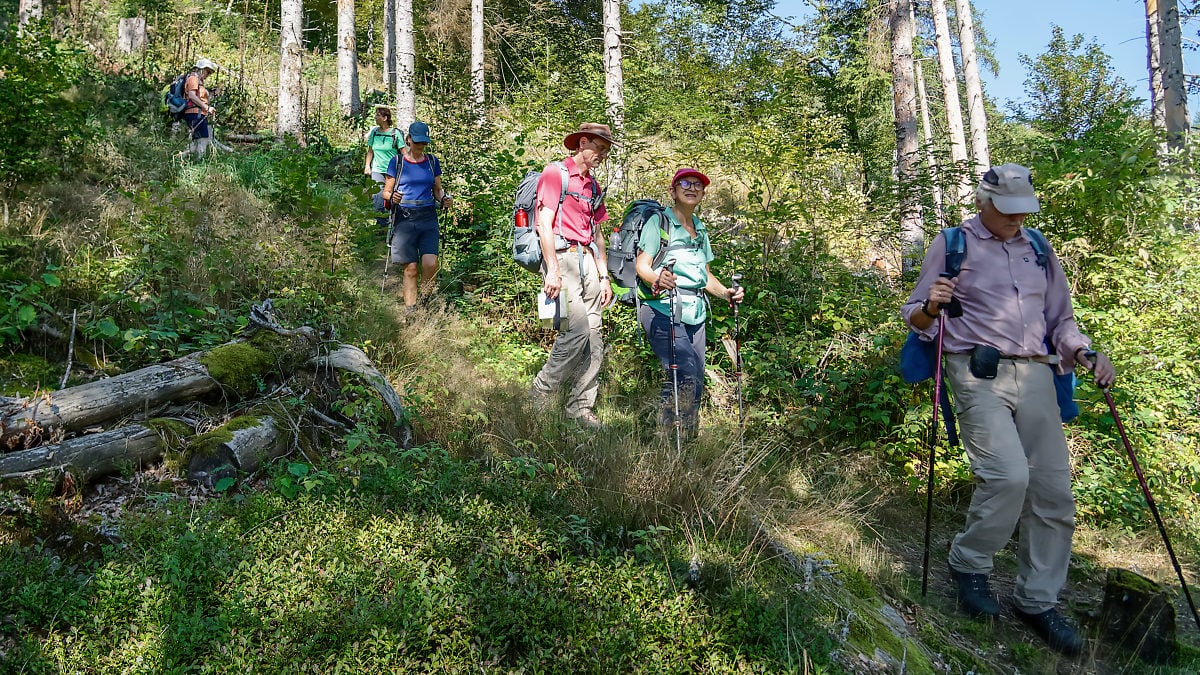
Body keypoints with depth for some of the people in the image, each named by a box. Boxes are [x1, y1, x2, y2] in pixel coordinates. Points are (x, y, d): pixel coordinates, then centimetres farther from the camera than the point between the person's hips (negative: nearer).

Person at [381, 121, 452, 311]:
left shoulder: (432, 162, 10)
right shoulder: (396, 162, 4)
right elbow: (386, 192, 7)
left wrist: (444, 199, -5)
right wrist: (392, 197, -16)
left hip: (428, 218, 2)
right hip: (404, 218, -1)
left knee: (430, 264, -13)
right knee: (410, 268, -3)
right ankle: (410, 308, 8)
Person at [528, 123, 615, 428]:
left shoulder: (593, 186, 23)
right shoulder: (555, 174, -1)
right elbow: (544, 223, -10)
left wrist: (604, 277, 19)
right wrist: (552, 270, -18)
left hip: (587, 260, 8)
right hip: (562, 256, -8)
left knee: (593, 339, 2)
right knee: (577, 330, -20)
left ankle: (581, 407, 8)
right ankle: (540, 393, -5)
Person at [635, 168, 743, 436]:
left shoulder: (700, 229, 23)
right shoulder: (658, 222, 2)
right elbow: (642, 266, -6)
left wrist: (726, 293, 8)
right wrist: (658, 279, -28)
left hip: (695, 313, 7)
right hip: (662, 309, -7)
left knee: (696, 382, 2)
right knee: (685, 374, -20)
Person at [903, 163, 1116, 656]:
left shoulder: (1037, 249, 18)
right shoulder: (952, 244, 5)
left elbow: (1059, 318, 23)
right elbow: (914, 318, 5)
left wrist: (1086, 353, 4)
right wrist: (930, 307, -19)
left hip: (1035, 375, 5)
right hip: (979, 372, -5)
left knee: (1053, 490, 0)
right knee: (1008, 474, -22)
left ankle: (1037, 601, 15)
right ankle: (969, 566, 3)